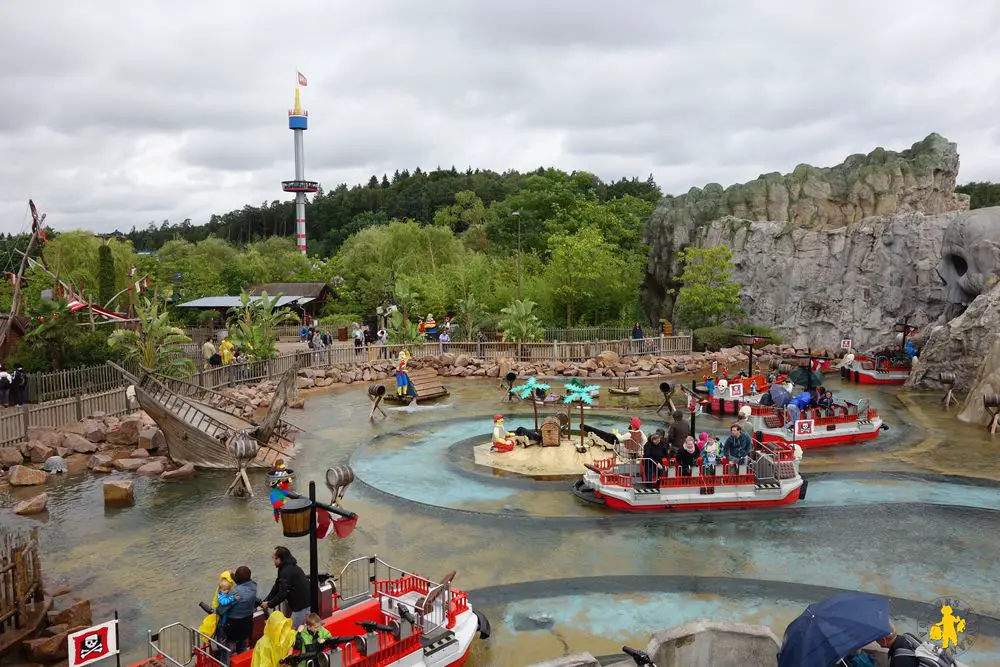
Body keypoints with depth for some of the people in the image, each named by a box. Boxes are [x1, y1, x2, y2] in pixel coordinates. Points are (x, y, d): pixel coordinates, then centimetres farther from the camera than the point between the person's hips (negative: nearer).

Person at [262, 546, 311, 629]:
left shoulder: (287, 571, -18)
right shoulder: (291, 567, 14)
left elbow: (283, 593, -20)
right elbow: (276, 588, 14)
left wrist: (269, 604, -8)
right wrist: (266, 601, 7)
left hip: (302, 606, -10)